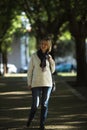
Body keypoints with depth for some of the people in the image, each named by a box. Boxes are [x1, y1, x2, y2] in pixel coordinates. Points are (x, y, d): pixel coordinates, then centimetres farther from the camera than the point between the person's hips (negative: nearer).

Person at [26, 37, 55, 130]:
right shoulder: (34, 56, 0)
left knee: (45, 104, 2)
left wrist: (52, 62, -4)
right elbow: (30, 70, 3)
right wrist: (29, 83, -1)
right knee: (35, 105, -4)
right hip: (36, 83, -2)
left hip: (47, 83, 2)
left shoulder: (49, 57, 7)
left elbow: (52, 71, 13)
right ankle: (30, 119, 23)